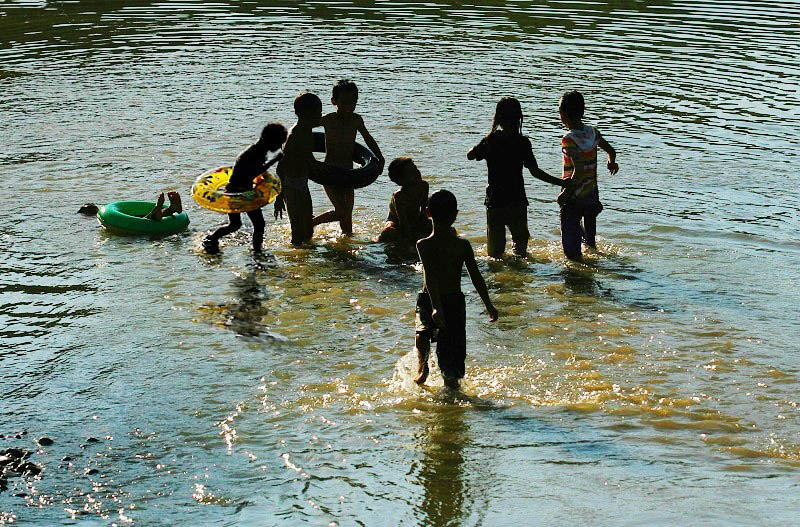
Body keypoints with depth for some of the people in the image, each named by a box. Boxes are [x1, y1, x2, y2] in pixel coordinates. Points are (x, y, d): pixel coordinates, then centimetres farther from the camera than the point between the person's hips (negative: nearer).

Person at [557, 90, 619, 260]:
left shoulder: (569, 139, -21)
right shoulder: (593, 132, -2)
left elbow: (579, 171, -28)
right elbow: (611, 151, 13)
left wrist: (565, 194, -19)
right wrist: (612, 163, 36)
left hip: (574, 197, -7)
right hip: (592, 194, 7)